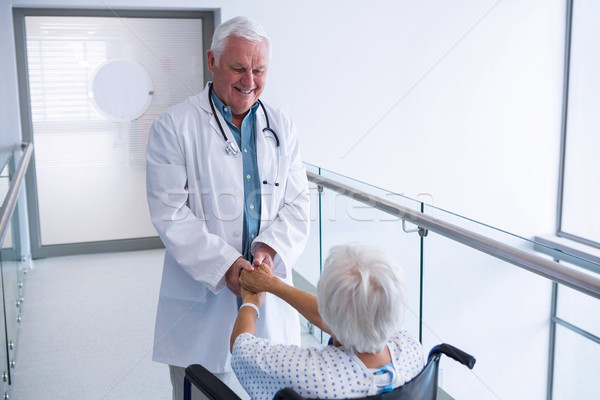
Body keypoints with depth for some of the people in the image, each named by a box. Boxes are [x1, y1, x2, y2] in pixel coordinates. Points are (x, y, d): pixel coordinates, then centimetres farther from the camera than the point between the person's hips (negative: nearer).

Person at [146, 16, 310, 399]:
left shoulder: (282, 128, 7)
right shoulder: (173, 127, -6)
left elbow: (297, 204, 6)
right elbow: (170, 213, -11)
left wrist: (270, 247, -13)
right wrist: (223, 264, -20)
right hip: (201, 295, -3)